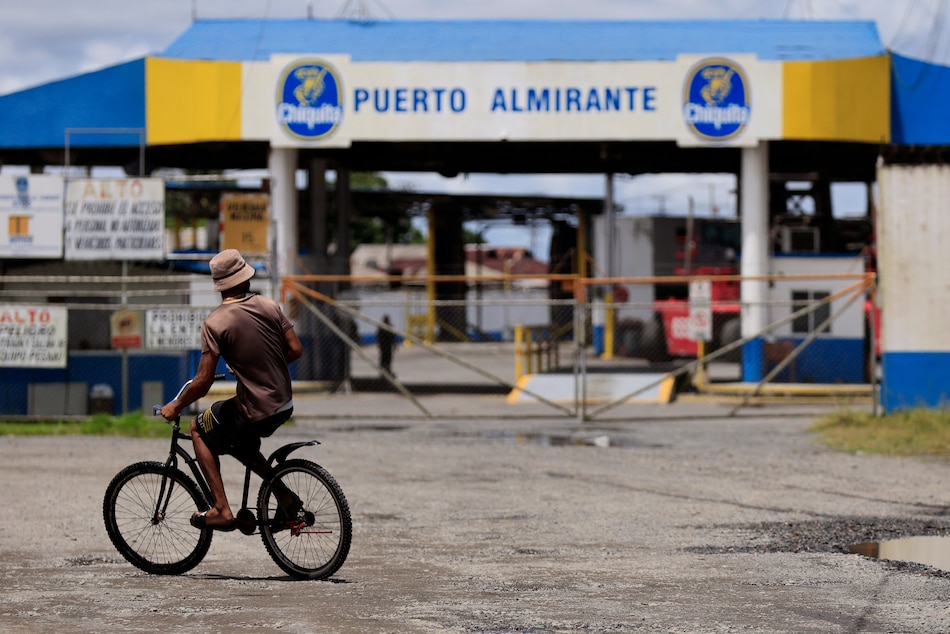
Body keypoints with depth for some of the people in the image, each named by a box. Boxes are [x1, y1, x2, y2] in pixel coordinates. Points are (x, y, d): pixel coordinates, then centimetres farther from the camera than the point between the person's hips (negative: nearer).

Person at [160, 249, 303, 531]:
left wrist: (175, 407, 2)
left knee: (199, 429, 19)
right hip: (284, 405, 6)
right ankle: (284, 495, 23)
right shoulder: (269, 306, 1)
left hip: (255, 413, -6)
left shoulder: (215, 322, -14)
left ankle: (222, 510, 11)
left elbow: (203, 382, -16)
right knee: (234, 440, 31)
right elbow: (296, 350, 3)